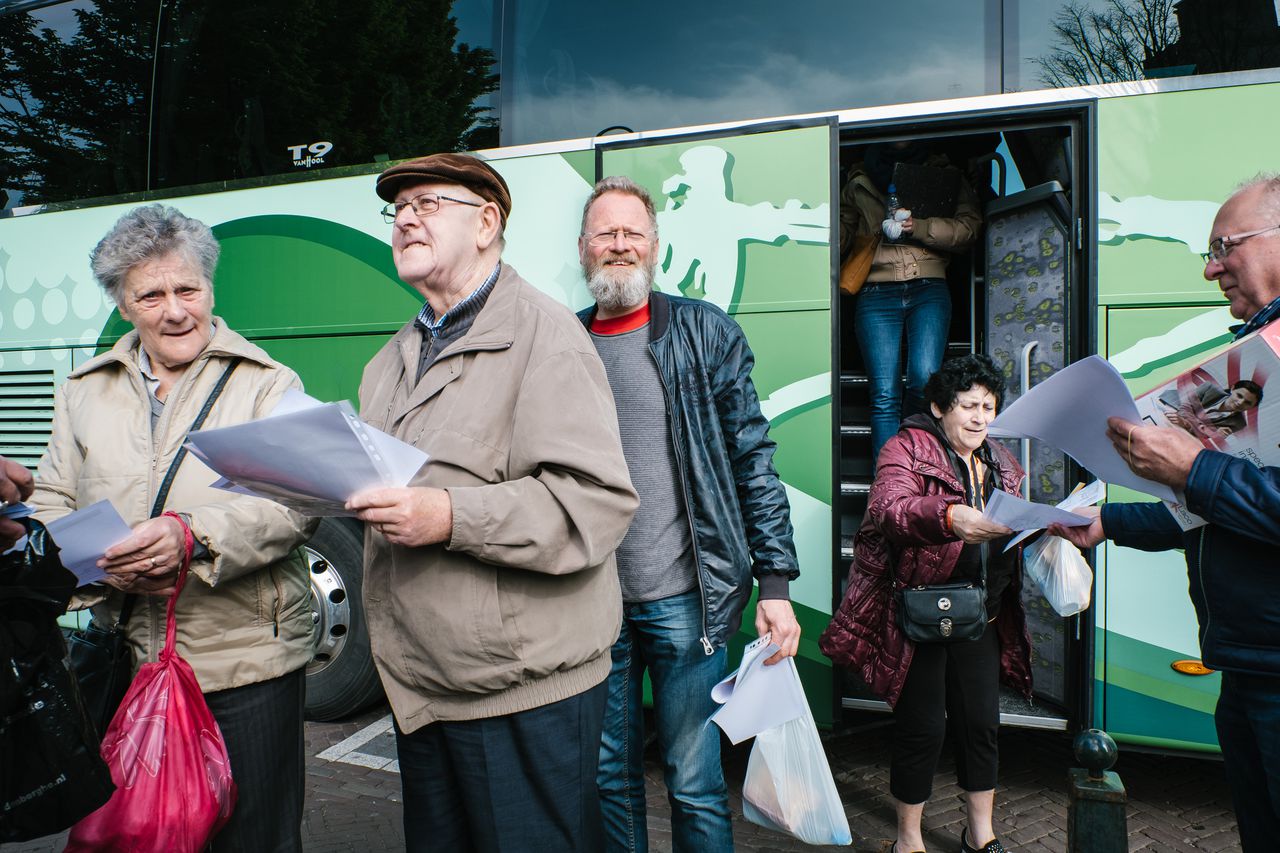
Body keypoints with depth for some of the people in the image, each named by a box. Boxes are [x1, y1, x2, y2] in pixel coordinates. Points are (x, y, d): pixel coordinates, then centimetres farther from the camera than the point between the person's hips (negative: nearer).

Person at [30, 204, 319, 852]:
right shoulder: (83, 392, 12)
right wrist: (106, 562, -9)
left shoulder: (268, 384, -1)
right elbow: (50, 507, 11)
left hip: (248, 665, -3)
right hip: (126, 663, 4)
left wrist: (193, 535, -27)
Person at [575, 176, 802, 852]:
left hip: (682, 600, -2)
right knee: (609, 777, 16)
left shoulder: (705, 333, 0)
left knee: (694, 784, 7)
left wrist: (775, 582, -7)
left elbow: (753, 459, -1)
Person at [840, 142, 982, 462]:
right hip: (876, 294, 0)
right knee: (884, 395, -10)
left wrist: (919, 228, -9)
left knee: (924, 378, -18)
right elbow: (840, 237, 14)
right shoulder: (859, 183, 22)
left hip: (929, 290, 0)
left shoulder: (943, 174, 18)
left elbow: (969, 227, 5)